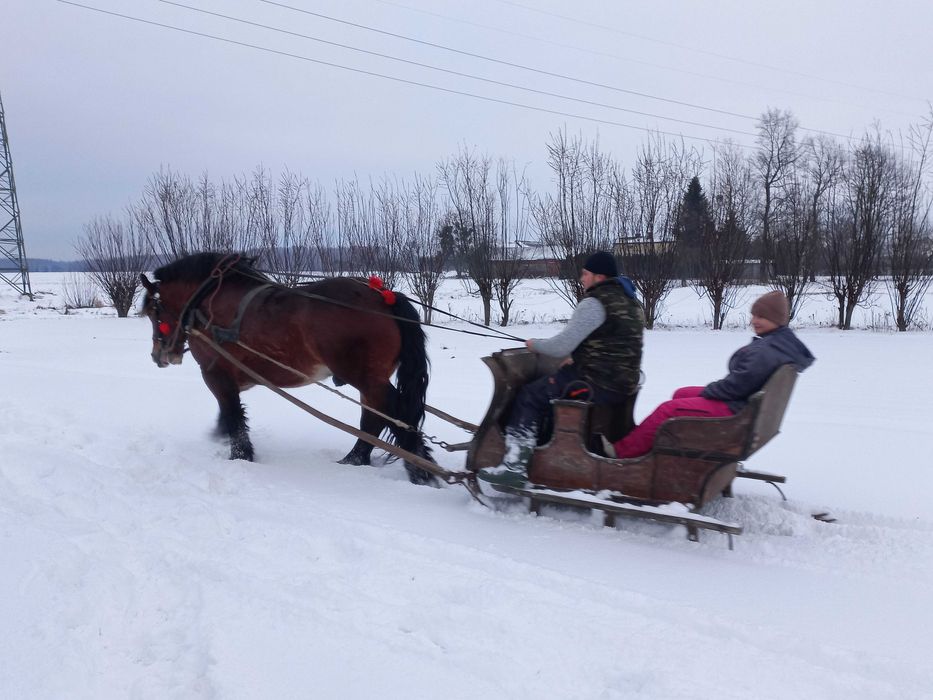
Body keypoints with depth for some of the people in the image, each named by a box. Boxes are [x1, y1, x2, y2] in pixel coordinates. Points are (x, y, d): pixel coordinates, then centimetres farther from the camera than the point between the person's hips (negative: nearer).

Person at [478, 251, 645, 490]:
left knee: (529, 396, -1)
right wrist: (577, 359, 17)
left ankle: (515, 464, -8)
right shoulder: (631, 302, 16)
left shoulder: (595, 303, -15)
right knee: (547, 386, 26)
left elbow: (561, 346, -18)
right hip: (624, 383, 10)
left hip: (598, 384, -10)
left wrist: (534, 344, 0)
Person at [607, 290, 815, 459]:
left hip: (735, 410, -11)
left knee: (668, 409, -10)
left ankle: (623, 450, 0)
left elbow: (736, 385, -24)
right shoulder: (785, 342, 8)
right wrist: (711, 389, 7)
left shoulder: (766, 352, -25)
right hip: (749, 401, 11)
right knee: (681, 394, 18)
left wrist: (707, 391, -7)